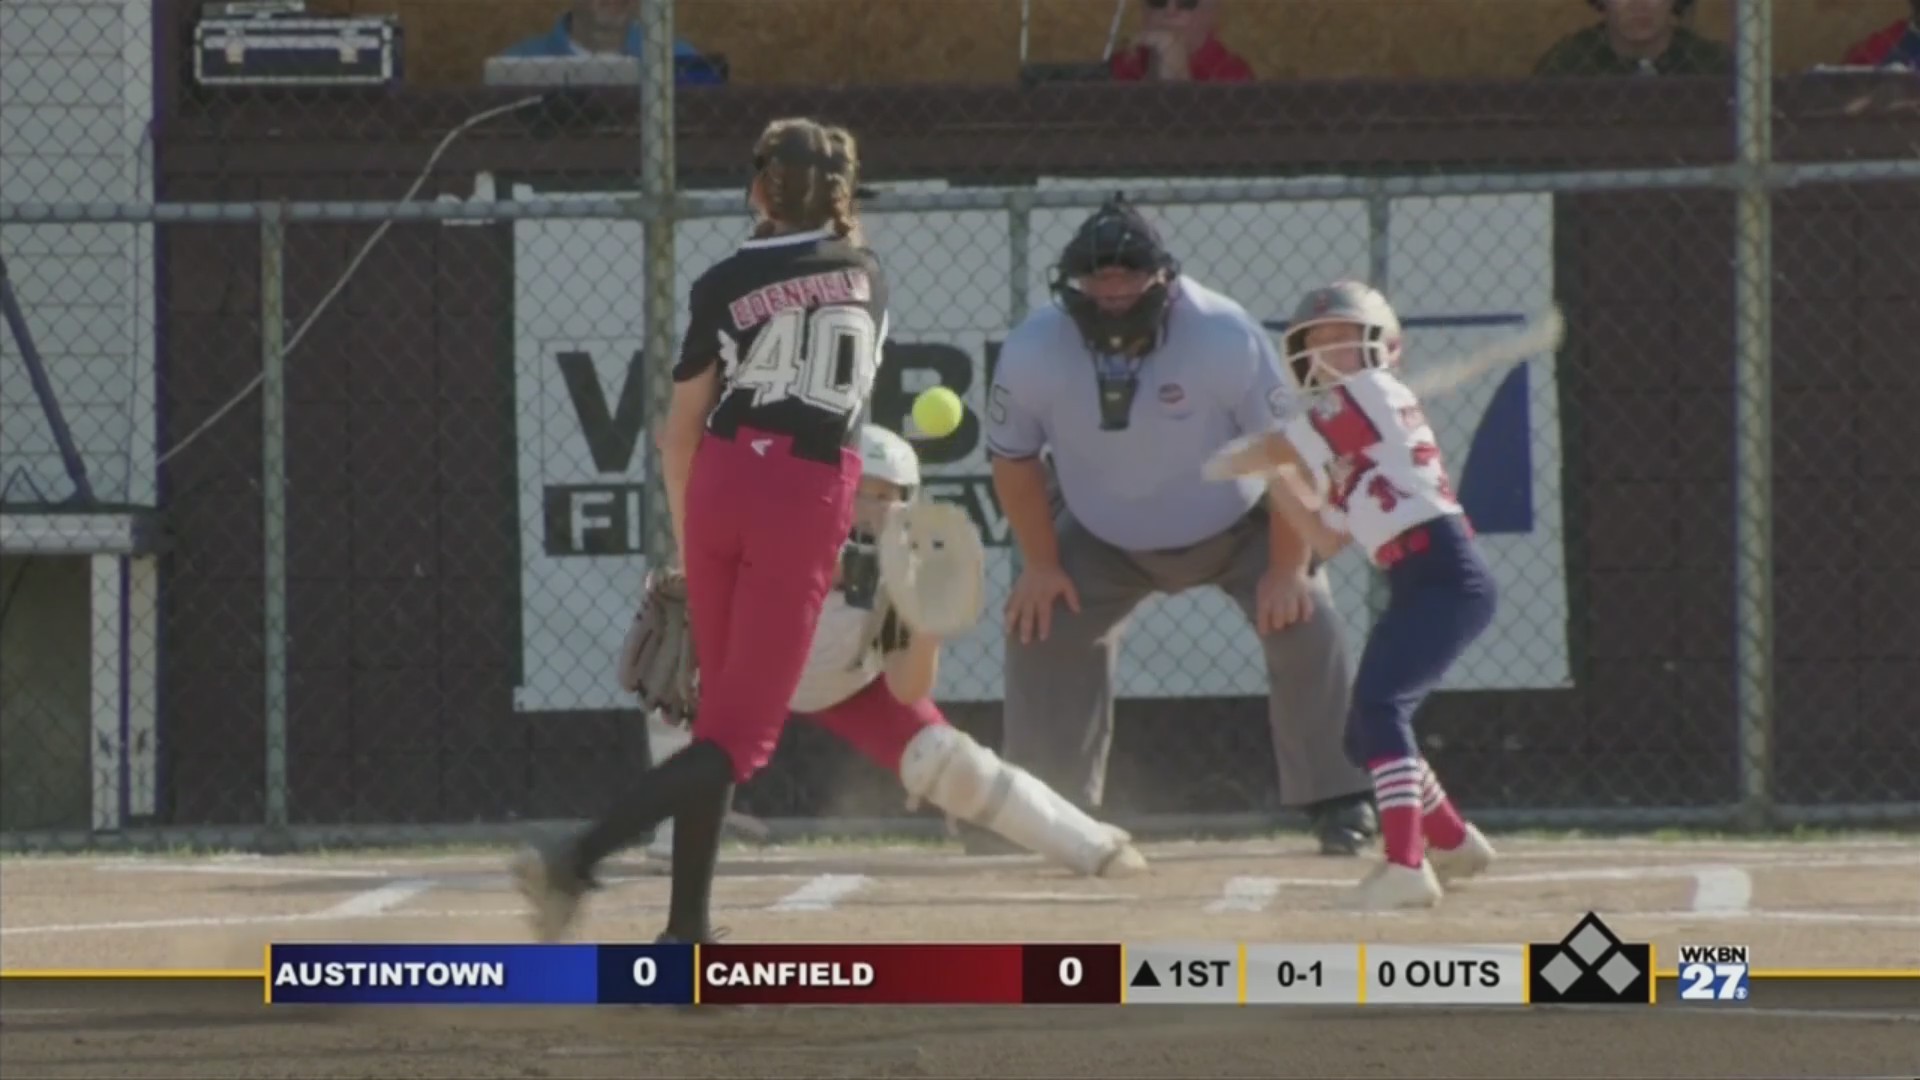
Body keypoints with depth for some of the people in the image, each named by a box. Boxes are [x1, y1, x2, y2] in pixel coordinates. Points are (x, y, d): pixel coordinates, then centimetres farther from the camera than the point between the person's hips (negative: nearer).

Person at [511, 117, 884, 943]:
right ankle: (578, 859, -24)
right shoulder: (866, 277, 10)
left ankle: (687, 929, 13)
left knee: (717, 712, 15)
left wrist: (687, 542, 15)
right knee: (742, 732, -3)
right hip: (810, 498, -2)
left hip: (723, 481, 2)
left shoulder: (725, 283, 5)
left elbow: (680, 433, 3)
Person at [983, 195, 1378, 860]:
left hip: (1235, 525, -3)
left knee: (1302, 621, -20)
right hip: (1106, 539, 3)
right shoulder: (1033, 352, -26)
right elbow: (1014, 458, -7)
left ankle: (1340, 805, -10)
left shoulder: (1225, 337, -33)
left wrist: (1287, 567, -24)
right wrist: (1040, 564, -6)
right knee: (1041, 628, -6)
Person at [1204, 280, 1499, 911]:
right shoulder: (1346, 453, 25)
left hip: (1447, 575, -10)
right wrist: (1278, 479, 15)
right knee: (1366, 733, 17)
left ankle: (1406, 865, -33)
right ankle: (1454, 842, 35)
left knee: (1378, 704, -24)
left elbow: (1276, 449, -3)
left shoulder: (1372, 394, -1)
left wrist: (1230, 461, 16)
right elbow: (1327, 540, 22)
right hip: (1414, 586, 10)